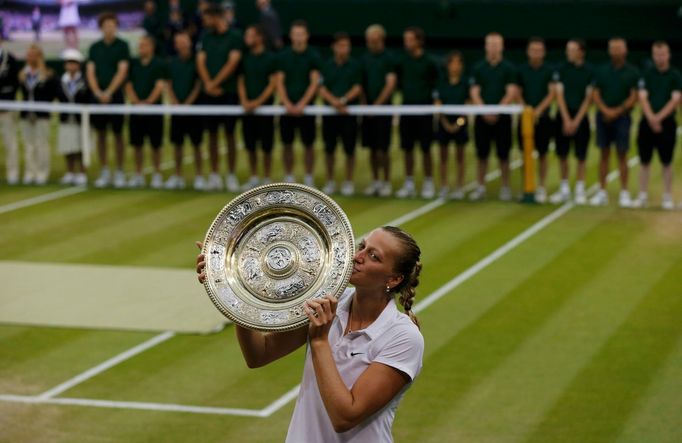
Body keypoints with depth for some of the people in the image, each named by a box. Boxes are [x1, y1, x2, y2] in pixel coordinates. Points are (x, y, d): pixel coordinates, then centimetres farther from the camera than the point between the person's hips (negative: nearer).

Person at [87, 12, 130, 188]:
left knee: (117, 133, 0)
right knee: (101, 133, 5)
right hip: (98, 96, 3)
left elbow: (122, 71, -7)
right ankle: (105, 171, 12)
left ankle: (119, 172, 6)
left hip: (115, 95, -3)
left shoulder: (122, 46, 0)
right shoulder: (94, 47, 9)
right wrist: (97, 92, -11)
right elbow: (90, 72, 4)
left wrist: (109, 92, -14)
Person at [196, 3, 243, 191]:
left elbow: (232, 63, -11)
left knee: (229, 133, -1)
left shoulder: (235, 36, -3)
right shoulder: (206, 37, 10)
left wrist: (215, 83, -12)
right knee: (212, 133, 5)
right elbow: (200, 61, 4)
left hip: (228, 92, -4)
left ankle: (231, 175, 6)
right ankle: (214, 175, 11)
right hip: (208, 93, 4)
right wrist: (208, 84, -10)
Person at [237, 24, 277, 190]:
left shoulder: (270, 58, -4)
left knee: (266, 146, 0)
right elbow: (241, 81, 10)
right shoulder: (245, 58, 8)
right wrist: (244, 101, -7)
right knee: (250, 145, 6)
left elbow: (273, 83, -7)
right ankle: (254, 178, 18)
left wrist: (258, 101, -15)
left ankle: (267, 180, 10)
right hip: (248, 107, 4)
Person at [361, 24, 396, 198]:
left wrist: (377, 104, -16)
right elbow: (361, 83, 13)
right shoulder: (365, 59, 11)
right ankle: (375, 181, 16)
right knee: (372, 148, 7)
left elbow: (391, 84, -10)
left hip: (383, 107, -5)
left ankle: (386, 182, 4)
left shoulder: (389, 58, -4)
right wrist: (364, 103, -1)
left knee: (382, 148, -6)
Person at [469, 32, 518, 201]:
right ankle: (480, 187, 13)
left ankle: (505, 187, 10)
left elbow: (511, 93, -5)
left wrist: (497, 111, -16)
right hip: (482, 117, 2)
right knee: (482, 154, 5)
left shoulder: (508, 68, 1)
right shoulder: (478, 68, 6)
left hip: (502, 117, -2)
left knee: (503, 154, 1)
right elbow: (475, 93, 1)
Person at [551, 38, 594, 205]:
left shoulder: (589, 71, -3)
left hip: (580, 117, -1)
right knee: (562, 154, 5)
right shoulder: (561, 69, 0)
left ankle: (580, 190, 11)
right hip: (563, 116, 1)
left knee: (581, 156, 1)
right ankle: (564, 189, 16)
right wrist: (566, 119, -10)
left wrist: (576, 121, -9)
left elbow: (588, 98, -3)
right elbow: (559, 95, -2)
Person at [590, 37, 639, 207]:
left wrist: (617, 111, -13)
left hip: (622, 117, -2)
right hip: (603, 116, 2)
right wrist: (605, 110, -11)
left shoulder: (632, 72, 0)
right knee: (604, 154, 5)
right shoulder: (602, 71, 7)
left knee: (622, 154, -1)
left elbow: (634, 97, -5)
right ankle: (602, 192, 9)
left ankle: (624, 193, 3)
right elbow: (596, 94, 5)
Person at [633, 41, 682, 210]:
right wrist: (651, 118, -18)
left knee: (667, 162, 4)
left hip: (667, 123, -1)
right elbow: (643, 97, -4)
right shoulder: (646, 75, 4)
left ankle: (667, 197, 11)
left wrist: (659, 117, -17)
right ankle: (643, 196, 12)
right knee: (644, 162, 5)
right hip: (647, 123, 1)